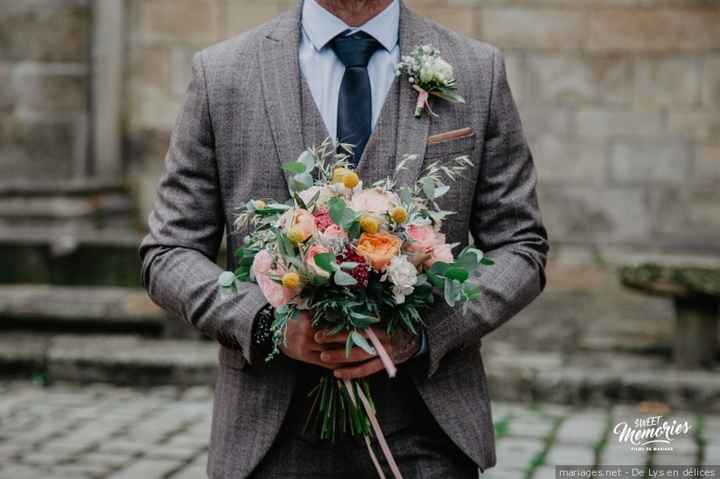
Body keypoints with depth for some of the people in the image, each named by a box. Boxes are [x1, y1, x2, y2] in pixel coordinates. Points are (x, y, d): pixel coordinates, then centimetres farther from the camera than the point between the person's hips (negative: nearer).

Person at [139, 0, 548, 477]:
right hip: (274, 428, 0)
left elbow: (521, 248, 3)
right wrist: (266, 322, -15)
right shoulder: (221, 73, 1)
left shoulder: (479, 71, 1)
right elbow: (170, 251, 3)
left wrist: (424, 331, -13)